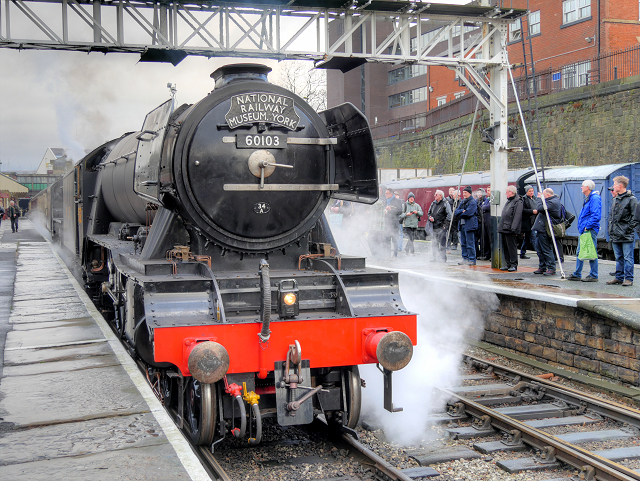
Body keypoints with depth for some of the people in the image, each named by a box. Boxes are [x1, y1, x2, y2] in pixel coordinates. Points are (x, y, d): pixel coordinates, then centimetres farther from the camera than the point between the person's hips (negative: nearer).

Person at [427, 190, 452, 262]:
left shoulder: (445, 204, -5)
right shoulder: (433, 203, 15)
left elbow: (449, 215, -9)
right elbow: (429, 212, 25)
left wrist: (445, 225, -14)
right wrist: (430, 217, 4)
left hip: (441, 227, -7)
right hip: (434, 226, 7)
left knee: (442, 244, -6)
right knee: (434, 243, 10)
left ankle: (442, 259, -3)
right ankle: (434, 258, 18)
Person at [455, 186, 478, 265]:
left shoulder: (473, 202, -7)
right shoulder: (463, 202, 18)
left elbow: (468, 213, -18)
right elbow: (456, 211, 9)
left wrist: (460, 214, -1)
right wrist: (462, 211, -10)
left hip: (469, 225, -8)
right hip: (462, 224, 8)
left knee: (470, 243, -6)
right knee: (463, 243, 11)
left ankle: (472, 260, -2)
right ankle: (465, 258, 18)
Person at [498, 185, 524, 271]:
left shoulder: (518, 202, -9)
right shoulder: (509, 201, 20)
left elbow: (517, 216, -16)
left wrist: (513, 228, -22)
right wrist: (500, 226, 19)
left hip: (510, 230, -9)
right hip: (503, 229, 9)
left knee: (512, 247, -5)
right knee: (505, 247, 11)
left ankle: (514, 265, 0)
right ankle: (508, 264, 17)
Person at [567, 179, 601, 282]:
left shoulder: (594, 198, -14)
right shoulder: (588, 198, 18)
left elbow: (596, 216, -22)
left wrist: (587, 226, -22)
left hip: (590, 230, -11)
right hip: (584, 230, 11)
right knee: (580, 253, 13)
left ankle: (593, 276, 1)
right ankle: (577, 274, 19)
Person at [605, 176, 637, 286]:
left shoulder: (631, 199, -6)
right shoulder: (615, 200, 16)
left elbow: (635, 217, -8)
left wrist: (628, 229, -13)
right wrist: (610, 229, 15)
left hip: (627, 236, -7)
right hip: (615, 235, 7)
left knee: (628, 258, -3)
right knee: (618, 258, 12)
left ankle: (628, 279, 1)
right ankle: (619, 277, 19)